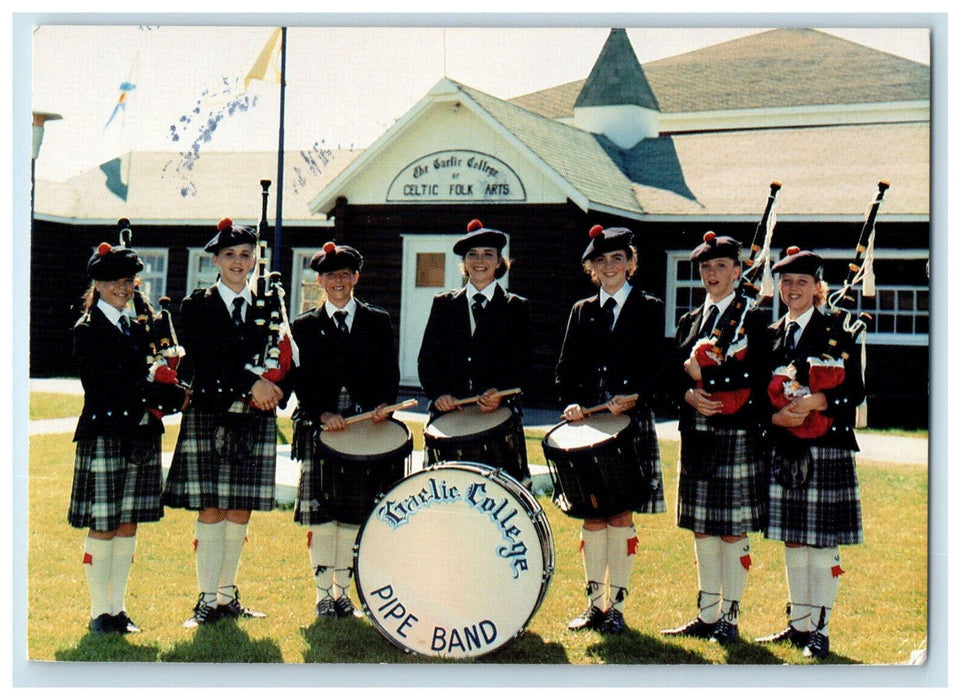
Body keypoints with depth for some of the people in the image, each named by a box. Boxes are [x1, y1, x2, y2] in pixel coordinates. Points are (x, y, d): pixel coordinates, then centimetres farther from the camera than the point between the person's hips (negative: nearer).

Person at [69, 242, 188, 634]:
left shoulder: (138, 330, 16)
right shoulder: (88, 331, -5)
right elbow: (109, 388, -15)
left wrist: (159, 403, -8)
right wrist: (171, 396, -16)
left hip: (142, 437, 6)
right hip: (104, 436, -6)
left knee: (128, 527, 8)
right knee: (103, 527, -1)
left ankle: (118, 610, 16)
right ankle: (100, 614, 7)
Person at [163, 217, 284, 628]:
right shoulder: (197, 306, 3)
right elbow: (203, 360, -10)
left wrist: (273, 389, -12)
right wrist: (250, 383, -20)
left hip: (255, 420, 3)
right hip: (209, 416, -3)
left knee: (241, 511, 6)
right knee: (211, 510, -2)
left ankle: (228, 596, 16)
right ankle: (208, 600, 5)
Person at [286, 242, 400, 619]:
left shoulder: (377, 322, 12)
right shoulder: (305, 326, 9)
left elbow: (389, 373, 8)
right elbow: (301, 379, 2)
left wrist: (384, 405, -11)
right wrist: (323, 414, -14)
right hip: (319, 427, -1)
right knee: (321, 515, -2)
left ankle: (342, 592, 13)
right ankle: (323, 594, 6)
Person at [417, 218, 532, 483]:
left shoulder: (517, 308, 11)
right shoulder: (444, 304, 16)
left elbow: (522, 363, 4)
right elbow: (426, 358, 11)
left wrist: (500, 393, -15)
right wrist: (438, 393, -7)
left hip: (499, 413, -1)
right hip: (448, 413, 1)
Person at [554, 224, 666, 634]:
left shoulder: (649, 309, 5)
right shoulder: (581, 312, 14)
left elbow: (653, 366, -2)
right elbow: (566, 368, 11)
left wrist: (633, 397, -20)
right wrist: (570, 403, -7)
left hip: (631, 424, -3)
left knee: (621, 516, 0)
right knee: (592, 516, 5)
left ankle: (617, 605, 8)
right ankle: (595, 604, 14)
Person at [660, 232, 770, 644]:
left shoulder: (755, 319, -2)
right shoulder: (690, 322, 15)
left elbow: (757, 374, -13)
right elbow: (676, 375, 13)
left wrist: (704, 373, -13)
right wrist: (689, 395, -9)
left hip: (737, 436, -6)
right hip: (697, 436, 6)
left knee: (733, 530, -1)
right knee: (702, 529, 10)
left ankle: (730, 619, 8)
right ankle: (707, 615, 19)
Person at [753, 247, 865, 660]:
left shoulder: (835, 332, -2)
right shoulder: (773, 335, 13)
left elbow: (855, 392, -6)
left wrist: (816, 402, -21)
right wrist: (776, 416, -8)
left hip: (826, 450, -5)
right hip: (784, 449, 5)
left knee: (822, 542, -2)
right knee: (793, 541, 11)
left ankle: (820, 630, 5)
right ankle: (798, 623, 20)